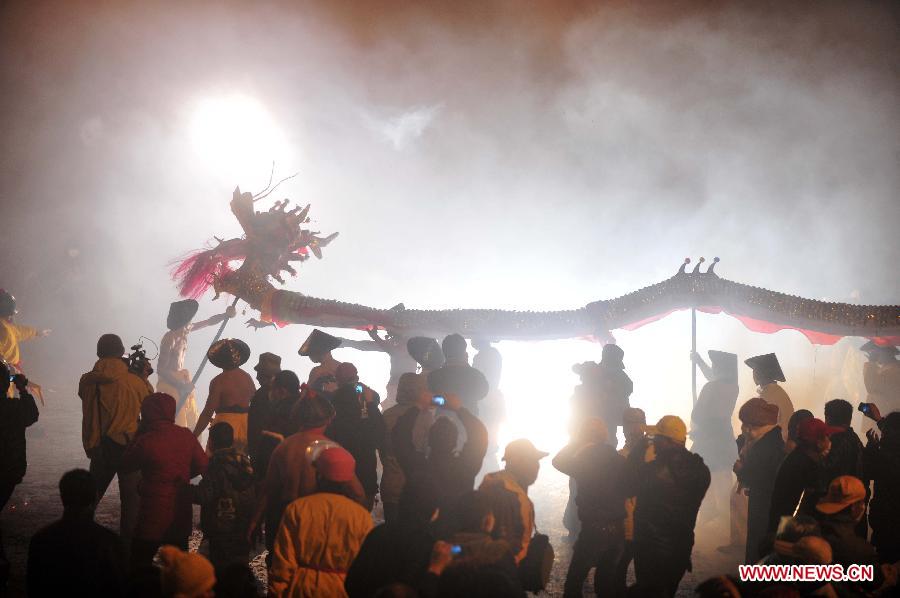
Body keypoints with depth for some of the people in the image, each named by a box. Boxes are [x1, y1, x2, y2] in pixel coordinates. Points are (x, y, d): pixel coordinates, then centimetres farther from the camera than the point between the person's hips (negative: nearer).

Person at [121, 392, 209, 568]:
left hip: (153, 518, -5)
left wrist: (139, 434, 2)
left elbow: (126, 466, -1)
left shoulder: (145, 441, -17)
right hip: (182, 514, 5)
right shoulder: (186, 435, -4)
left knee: (139, 567, 6)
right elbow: (202, 466, 4)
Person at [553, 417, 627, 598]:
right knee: (607, 575, 18)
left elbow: (558, 461, 4)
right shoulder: (619, 460, 2)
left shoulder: (584, 460, -10)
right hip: (618, 529, 5)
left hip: (594, 529, -5)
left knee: (575, 578, 5)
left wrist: (576, 442, 8)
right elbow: (626, 490, 9)